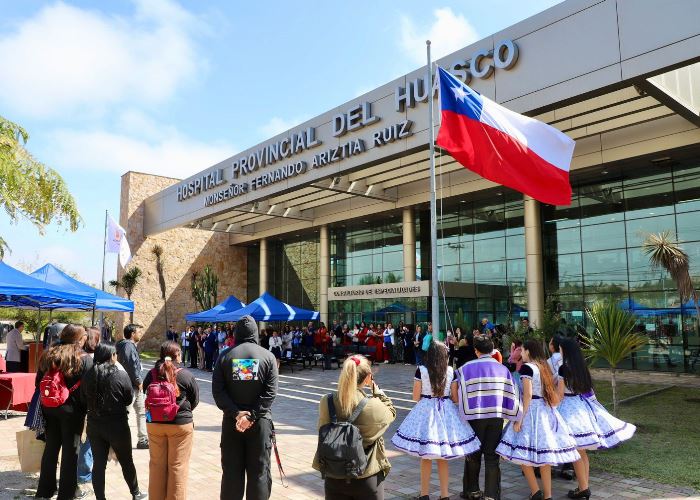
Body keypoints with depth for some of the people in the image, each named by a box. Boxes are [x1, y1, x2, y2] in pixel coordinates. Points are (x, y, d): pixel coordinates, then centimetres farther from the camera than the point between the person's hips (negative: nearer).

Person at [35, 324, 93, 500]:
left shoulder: (48, 355, 2)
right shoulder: (83, 359, -14)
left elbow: (38, 382, 8)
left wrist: (46, 401, 18)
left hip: (49, 408, 5)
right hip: (72, 409, -5)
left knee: (51, 447, 18)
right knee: (70, 449, 7)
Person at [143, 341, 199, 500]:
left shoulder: (151, 374, -5)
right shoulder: (186, 376, -13)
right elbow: (195, 400, -4)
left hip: (154, 423, 4)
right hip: (181, 424, -3)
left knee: (157, 464, 17)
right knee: (178, 466, 7)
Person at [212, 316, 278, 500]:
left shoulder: (225, 356, 1)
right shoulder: (268, 356, -2)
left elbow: (217, 390, -7)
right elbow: (270, 392, -11)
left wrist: (236, 413, -11)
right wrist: (252, 416, -14)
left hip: (231, 421, 2)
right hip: (260, 422, -1)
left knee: (231, 471, 10)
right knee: (259, 471, 6)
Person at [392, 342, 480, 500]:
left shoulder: (421, 370, -8)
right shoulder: (451, 371, -3)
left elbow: (416, 397, -3)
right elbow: (455, 398, 2)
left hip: (426, 411, -2)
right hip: (446, 412, 2)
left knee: (425, 457, 10)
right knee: (443, 459, 13)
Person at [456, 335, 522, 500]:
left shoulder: (466, 368, -5)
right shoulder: (502, 368, 2)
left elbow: (462, 393, -6)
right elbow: (511, 393, 0)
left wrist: (464, 413, 4)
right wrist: (514, 416, 7)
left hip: (475, 416, -1)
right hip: (496, 416, 1)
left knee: (474, 454, 15)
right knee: (492, 455, 8)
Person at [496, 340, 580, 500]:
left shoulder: (527, 367, -11)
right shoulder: (544, 367, 12)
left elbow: (528, 394, -18)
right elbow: (552, 395, 13)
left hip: (531, 410, -8)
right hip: (546, 412, 8)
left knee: (523, 454, 0)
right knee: (544, 455, 12)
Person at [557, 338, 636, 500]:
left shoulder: (564, 368, -14)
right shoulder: (582, 366, 8)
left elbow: (560, 393, -12)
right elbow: (587, 389, 15)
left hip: (571, 407, -8)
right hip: (584, 404, 8)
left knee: (576, 451, 0)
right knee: (582, 451, 14)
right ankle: (584, 486, 20)